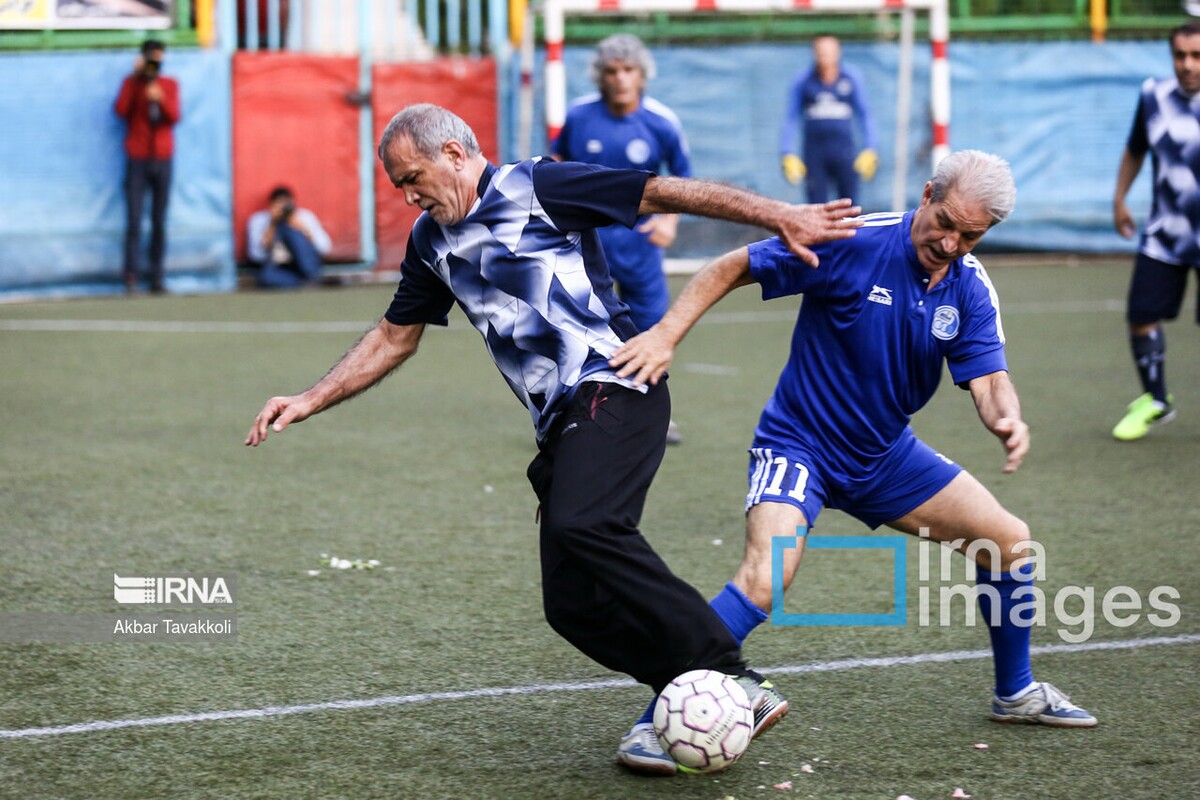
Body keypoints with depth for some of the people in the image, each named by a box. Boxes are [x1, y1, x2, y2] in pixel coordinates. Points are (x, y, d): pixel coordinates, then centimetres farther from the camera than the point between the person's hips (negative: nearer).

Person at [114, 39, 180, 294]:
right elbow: (121, 110, -11)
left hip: (163, 160, 2)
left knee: (159, 222, 1)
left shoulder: (170, 85, 10)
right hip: (138, 160, -2)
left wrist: (160, 99, -19)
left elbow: (175, 118, -2)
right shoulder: (132, 82, 5)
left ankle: (157, 277, 3)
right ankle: (131, 276, -13)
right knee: (134, 220, -10)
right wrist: (135, 77, -10)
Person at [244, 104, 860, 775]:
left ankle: (730, 680, -31)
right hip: (562, 422, 8)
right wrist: (309, 402, 23)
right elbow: (395, 338, 31)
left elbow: (664, 193, -4)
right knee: (574, 605, -9)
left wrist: (778, 216, -9)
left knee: (582, 526, -32)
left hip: (613, 389, -8)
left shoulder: (535, 188, -2)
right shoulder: (433, 242, 21)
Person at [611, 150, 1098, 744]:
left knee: (1010, 542, 7)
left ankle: (1015, 694, 30)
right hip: (799, 445, -6)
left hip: (886, 454, 6)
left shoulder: (970, 289, -4)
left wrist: (1008, 420, -36)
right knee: (763, 581, -29)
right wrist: (665, 335, -27)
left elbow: (988, 380, -11)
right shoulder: (852, 243, -21)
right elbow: (733, 268, -16)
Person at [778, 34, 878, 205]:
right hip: (814, 151, -1)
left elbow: (865, 115, 11)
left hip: (844, 152, 1)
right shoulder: (803, 81, 4)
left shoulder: (851, 78, 5)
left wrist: (869, 150, 4)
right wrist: (787, 155, 1)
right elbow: (791, 119, 7)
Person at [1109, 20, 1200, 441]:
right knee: (1141, 315, 2)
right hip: (1164, 233, 4)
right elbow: (1135, 150, 17)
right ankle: (1155, 401, 23)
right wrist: (1119, 199, 15)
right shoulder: (1154, 95, -1)